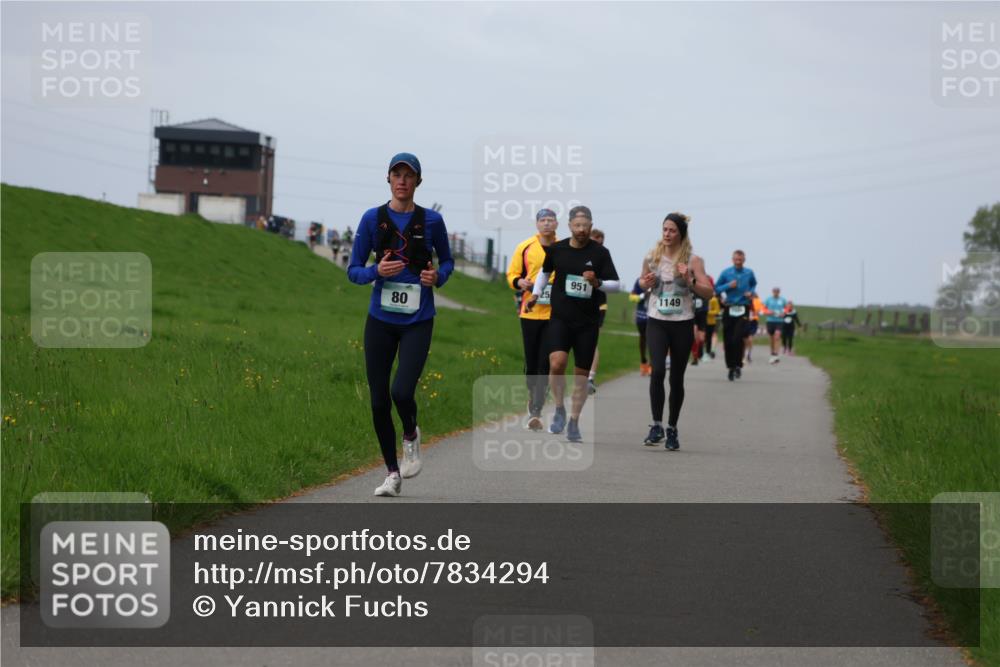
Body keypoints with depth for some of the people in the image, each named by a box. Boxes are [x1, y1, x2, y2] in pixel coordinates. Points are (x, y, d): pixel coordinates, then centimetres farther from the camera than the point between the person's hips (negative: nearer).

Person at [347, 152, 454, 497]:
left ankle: (411, 436, 16)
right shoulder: (373, 218, 0)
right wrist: (377, 271, -17)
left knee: (402, 392, -19)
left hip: (417, 322, -2)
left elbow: (447, 261, 15)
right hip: (380, 319, 2)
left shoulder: (431, 220, 0)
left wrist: (437, 276, -7)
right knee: (379, 401, 3)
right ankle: (392, 473, 20)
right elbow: (354, 271, 3)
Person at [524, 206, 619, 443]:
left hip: (588, 322, 0)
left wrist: (597, 283, -20)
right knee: (557, 363, -22)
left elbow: (615, 284, -2)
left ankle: (574, 423, 18)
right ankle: (559, 410, 0)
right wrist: (536, 293, 13)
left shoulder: (600, 253, -3)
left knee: (581, 373, 5)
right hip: (560, 318, 0)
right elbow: (545, 271, 22)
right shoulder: (556, 249, 1)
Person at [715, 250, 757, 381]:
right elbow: (717, 289, 5)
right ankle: (731, 367, 15)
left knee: (737, 339, -14)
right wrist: (728, 286, -12)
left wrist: (751, 292, 2)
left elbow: (754, 284, 23)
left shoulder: (749, 273, 4)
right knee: (728, 341, 2)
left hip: (743, 310, -1)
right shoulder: (726, 273, 2)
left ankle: (738, 365, -1)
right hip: (728, 310, 1)